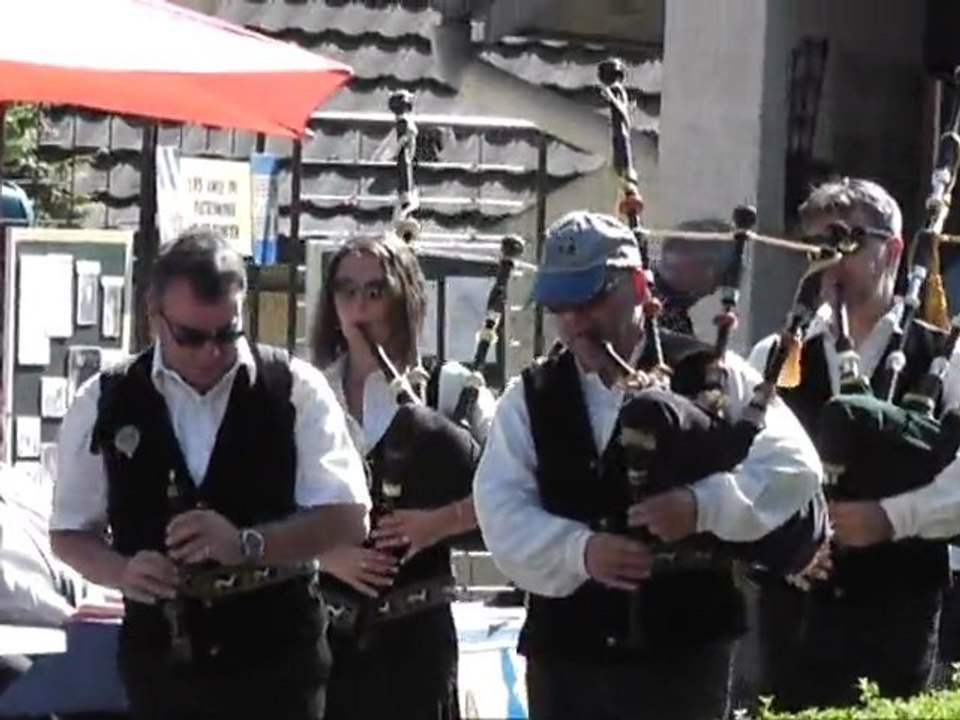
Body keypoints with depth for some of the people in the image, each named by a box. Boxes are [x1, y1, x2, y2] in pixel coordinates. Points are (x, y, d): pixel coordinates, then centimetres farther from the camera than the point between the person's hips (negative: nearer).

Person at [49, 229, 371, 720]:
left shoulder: (295, 391, -3)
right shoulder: (104, 403, 2)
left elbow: (345, 515, -4)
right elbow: (71, 531, 10)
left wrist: (246, 544, -20)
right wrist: (122, 571, -12)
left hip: (275, 658, -2)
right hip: (161, 657, 2)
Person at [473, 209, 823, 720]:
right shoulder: (530, 399, 10)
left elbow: (793, 464, -5)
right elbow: (501, 508, 0)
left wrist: (703, 505, -21)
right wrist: (579, 550, -18)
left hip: (683, 654, -3)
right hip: (564, 657, 3)